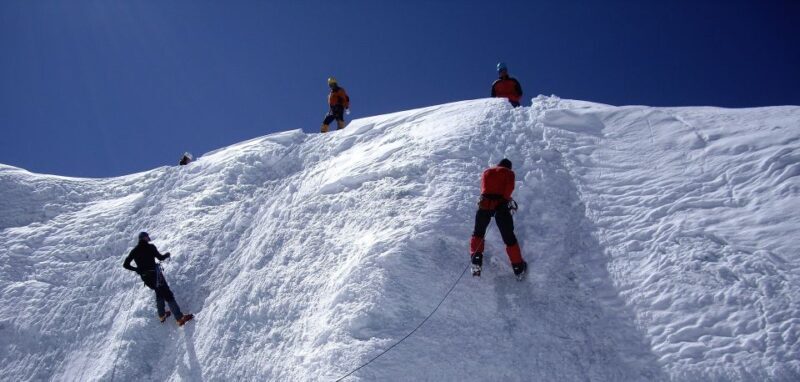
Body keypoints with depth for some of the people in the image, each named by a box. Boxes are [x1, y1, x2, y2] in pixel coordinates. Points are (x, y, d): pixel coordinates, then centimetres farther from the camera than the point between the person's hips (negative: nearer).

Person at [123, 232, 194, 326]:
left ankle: (162, 315, 30)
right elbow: (160, 257, -6)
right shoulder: (150, 247, -7)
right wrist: (167, 255, 15)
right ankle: (180, 318, -13)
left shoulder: (134, 251, 7)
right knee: (168, 295, -7)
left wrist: (137, 269, 20)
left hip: (145, 278, 6)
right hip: (154, 274, -6)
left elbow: (125, 265, 8)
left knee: (159, 292, 28)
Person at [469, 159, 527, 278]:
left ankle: (476, 263, 12)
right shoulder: (509, 173, 13)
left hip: (485, 203, 2)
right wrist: (508, 199, 3)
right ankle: (518, 268, 17)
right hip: (501, 204, -2)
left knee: (478, 233, 22)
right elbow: (509, 188, -5)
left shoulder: (486, 172, 24)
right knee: (509, 237, 9)